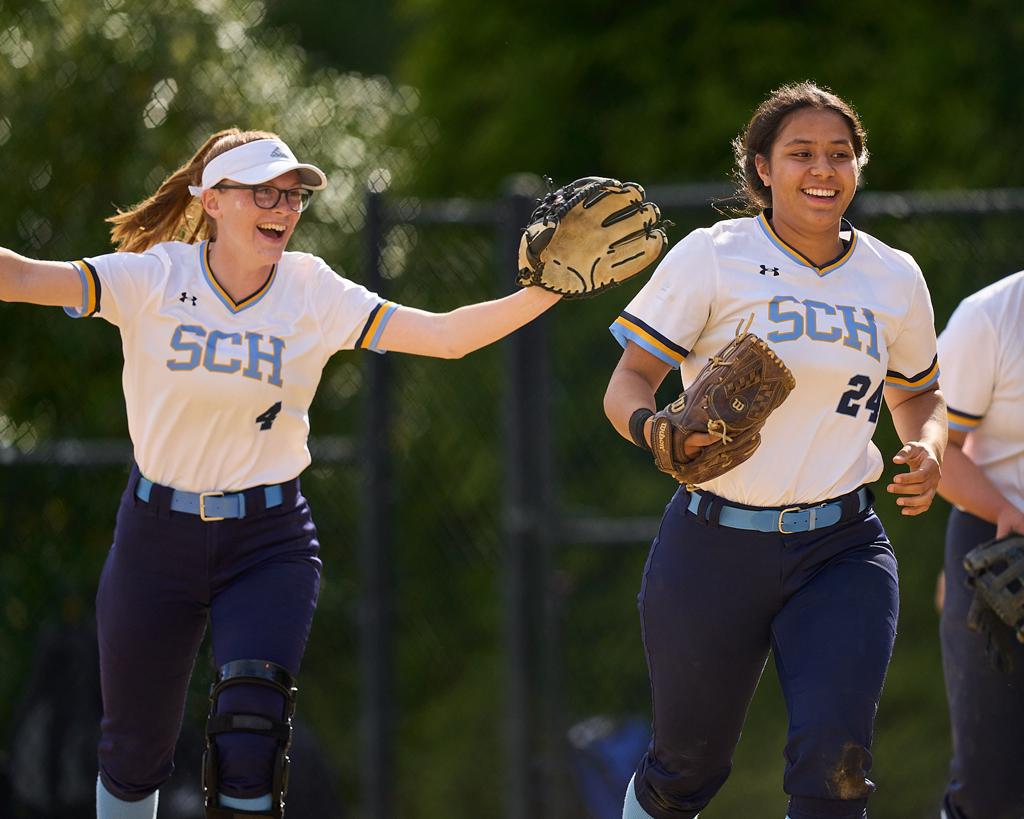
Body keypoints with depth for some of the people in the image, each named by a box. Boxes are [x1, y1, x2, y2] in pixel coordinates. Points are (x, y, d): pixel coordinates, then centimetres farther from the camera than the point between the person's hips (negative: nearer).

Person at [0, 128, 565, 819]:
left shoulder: (315, 294, -4)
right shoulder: (155, 278, -9)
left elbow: (447, 335, -11)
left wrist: (549, 290, -24)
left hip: (271, 541, 0)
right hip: (159, 534, 0)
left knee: (253, 734, -20)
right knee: (134, 749, 9)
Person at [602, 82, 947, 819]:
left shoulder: (895, 279, 7)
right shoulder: (711, 258, -5)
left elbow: (918, 392, 24)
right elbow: (630, 380, -5)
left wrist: (927, 452, 2)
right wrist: (652, 428, -28)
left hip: (842, 551, 2)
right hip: (715, 547, -2)